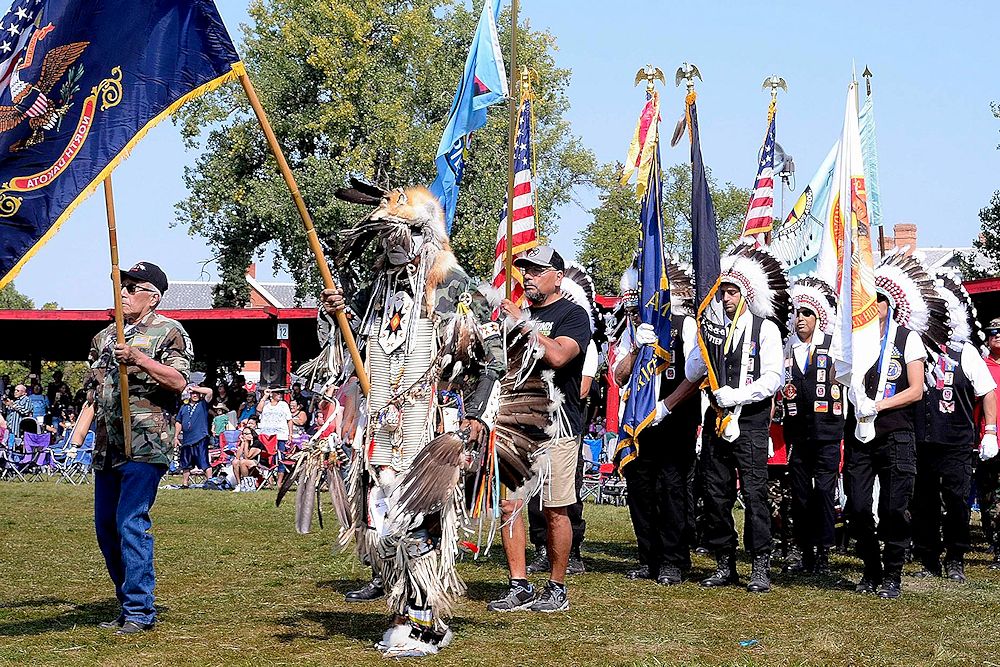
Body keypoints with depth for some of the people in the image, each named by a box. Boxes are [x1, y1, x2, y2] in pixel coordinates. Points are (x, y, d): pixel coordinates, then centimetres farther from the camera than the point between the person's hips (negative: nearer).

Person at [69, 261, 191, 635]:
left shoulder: (168, 332, -1)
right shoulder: (104, 338, 20)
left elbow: (179, 381, -14)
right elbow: (92, 394, 23)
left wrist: (138, 359, -23)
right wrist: (75, 441, 14)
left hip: (145, 446, -8)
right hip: (107, 448, 8)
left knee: (131, 523, -13)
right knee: (105, 526, 9)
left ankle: (140, 611, -9)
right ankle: (130, 605, 19)